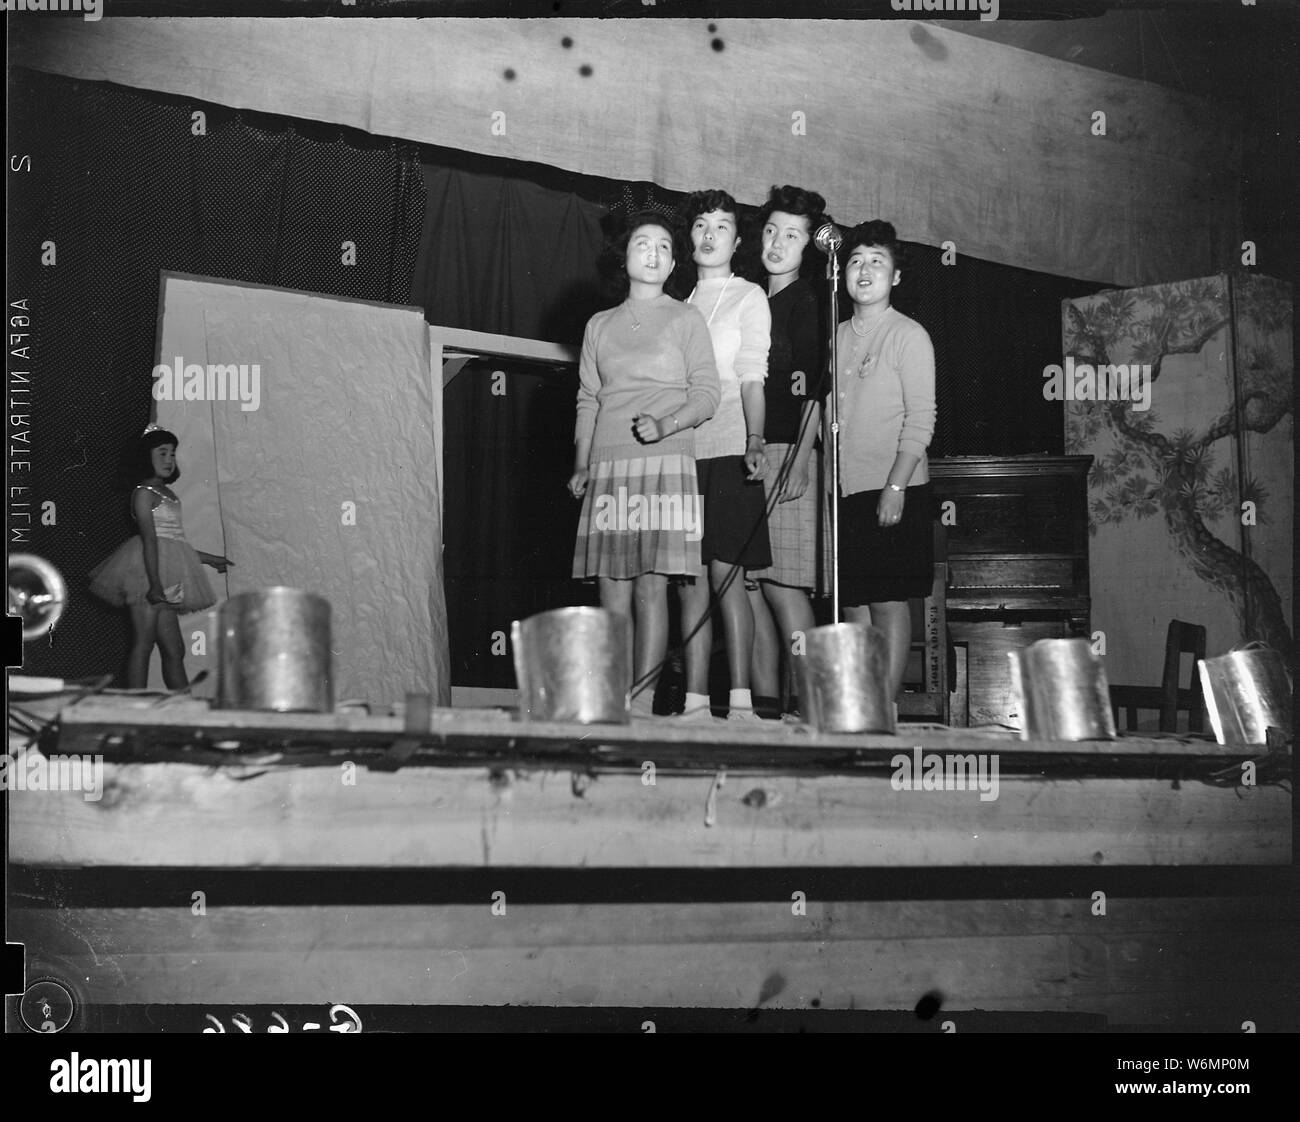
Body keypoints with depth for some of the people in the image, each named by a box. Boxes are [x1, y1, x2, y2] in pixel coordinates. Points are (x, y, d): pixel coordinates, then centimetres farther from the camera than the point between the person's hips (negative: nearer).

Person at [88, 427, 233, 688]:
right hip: (149, 571, -9)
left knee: (174, 650, 7)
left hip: (165, 581, 9)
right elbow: (150, 540, -17)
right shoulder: (144, 493, -6)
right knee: (142, 645, -9)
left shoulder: (167, 493, 19)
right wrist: (155, 583, -25)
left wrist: (209, 559, 33)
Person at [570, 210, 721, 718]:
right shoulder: (600, 325, 19)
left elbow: (708, 394, 3)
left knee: (651, 587, -11)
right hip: (608, 467, 3)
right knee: (612, 591, -2)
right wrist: (581, 466, 8)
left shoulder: (684, 319, 9)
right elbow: (587, 401, 18)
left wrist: (666, 424, -15)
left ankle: (642, 703, -11)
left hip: (664, 463, -3)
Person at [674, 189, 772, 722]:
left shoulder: (748, 297, 6)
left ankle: (740, 702, -10)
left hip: (728, 451, -5)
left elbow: (752, 375, -5)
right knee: (690, 581, 1)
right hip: (682, 452, 5)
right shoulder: (682, 304, 20)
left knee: (725, 576, -10)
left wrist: (755, 439, -19)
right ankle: (695, 702, 2)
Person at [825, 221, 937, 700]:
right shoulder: (839, 337, 14)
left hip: (894, 490, -6)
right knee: (853, 605, 7)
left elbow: (921, 418, -10)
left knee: (888, 602, -4)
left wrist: (895, 486, -18)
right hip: (845, 490, 6)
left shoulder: (908, 335, -4)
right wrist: (824, 479, 10)